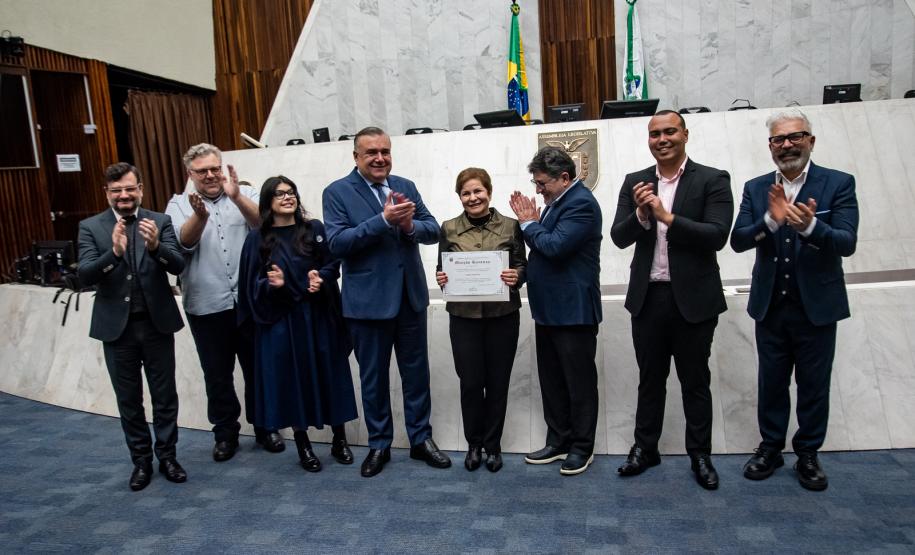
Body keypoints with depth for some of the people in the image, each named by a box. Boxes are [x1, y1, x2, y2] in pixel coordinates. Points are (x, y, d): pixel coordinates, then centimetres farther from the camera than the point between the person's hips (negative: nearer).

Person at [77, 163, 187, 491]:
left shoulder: (160, 221, -1)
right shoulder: (91, 227, 0)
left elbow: (178, 266, -12)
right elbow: (84, 276, -11)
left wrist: (155, 246, -32)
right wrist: (114, 252, -29)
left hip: (156, 323, 0)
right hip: (117, 327, 1)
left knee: (164, 396, 10)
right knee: (129, 400, 12)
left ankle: (167, 456, 26)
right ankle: (141, 460, 28)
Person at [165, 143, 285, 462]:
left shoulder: (245, 194, 5)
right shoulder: (179, 204, 5)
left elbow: (263, 224, -13)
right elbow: (184, 242, -12)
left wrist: (236, 197, -30)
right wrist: (200, 215, -32)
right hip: (207, 306, 0)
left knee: (257, 368, 11)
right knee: (217, 375, 11)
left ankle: (264, 427, 27)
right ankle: (225, 432, 27)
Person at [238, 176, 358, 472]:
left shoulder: (315, 228, 3)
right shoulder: (257, 239, 2)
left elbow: (333, 264, 3)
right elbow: (252, 285, -1)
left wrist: (320, 277, -17)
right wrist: (272, 283, -21)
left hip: (318, 317, 1)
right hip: (280, 321, 0)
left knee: (329, 376, 5)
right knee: (291, 380, 5)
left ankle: (339, 440, 20)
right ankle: (303, 446, 19)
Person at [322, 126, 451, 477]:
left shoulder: (406, 186, 6)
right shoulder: (337, 192, -5)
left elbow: (433, 231, 3)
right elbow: (337, 242, -17)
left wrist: (410, 226, -20)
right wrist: (384, 220, -25)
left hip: (411, 295, 4)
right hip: (369, 300, -3)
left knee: (416, 371, 13)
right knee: (373, 376, 11)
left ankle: (421, 438, 29)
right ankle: (379, 444, 28)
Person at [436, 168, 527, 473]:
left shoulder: (510, 226, 1)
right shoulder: (449, 229, 4)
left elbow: (523, 266, 3)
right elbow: (442, 269, 9)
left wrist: (516, 276, -18)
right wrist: (441, 278, -13)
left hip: (503, 315, 0)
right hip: (464, 316, 0)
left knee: (498, 382, 8)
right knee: (470, 383, 3)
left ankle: (493, 445, 26)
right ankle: (474, 444, 25)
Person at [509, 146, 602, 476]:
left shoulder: (581, 203, -15)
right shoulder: (557, 202, 14)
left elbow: (555, 245, -25)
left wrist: (529, 223, -10)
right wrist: (532, 223, 0)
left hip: (573, 310, -9)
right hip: (548, 309, 10)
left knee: (579, 381, 4)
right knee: (551, 381, 15)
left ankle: (582, 447, 17)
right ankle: (558, 441, 27)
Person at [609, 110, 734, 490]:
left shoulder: (712, 180, -5)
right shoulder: (635, 183, 5)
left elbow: (717, 235, -16)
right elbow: (619, 238, -1)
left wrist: (667, 217, -22)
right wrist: (640, 214, -19)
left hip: (693, 298, -3)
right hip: (647, 298, 3)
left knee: (695, 381, 10)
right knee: (650, 379, 15)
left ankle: (700, 455, 26)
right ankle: (645, 448, 29)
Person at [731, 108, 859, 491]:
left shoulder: (838, 184, -5)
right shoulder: (756, 188, 3)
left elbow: (847, 243, -15)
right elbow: (738, 240, -8)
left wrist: (810, 225, -34)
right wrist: (771, 219, -26)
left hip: (816, 306, -2)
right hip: (770, 306, 2)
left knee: (814, 385, 10)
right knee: (771, 382, 13)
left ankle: (808, 453, 28)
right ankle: (771, 447, 30)